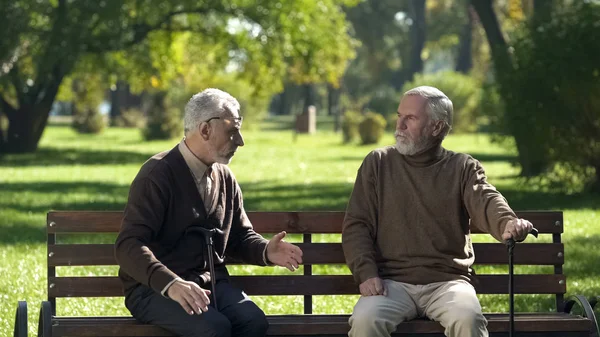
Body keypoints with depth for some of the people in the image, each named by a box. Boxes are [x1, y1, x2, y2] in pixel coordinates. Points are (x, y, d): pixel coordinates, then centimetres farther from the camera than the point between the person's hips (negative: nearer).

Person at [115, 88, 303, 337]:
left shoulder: (225, 178, 11)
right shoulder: (157, 175, -11)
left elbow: (239, 237, 23)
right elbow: (128, 246, -21)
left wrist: (265, 251, -2)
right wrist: (171, 284, -38)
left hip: (210, 284, 6)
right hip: (155, 289, -6)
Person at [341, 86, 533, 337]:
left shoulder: (463, 168, 10)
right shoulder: (378, 163, 13)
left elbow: (486, 202, -10)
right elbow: (356, 225, 8)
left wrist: (508, 223, -36)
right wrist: (366, 272, -10)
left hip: (448, 281, -1)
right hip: (393, 282, 1)